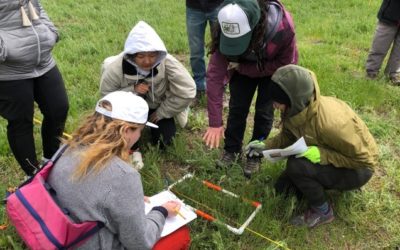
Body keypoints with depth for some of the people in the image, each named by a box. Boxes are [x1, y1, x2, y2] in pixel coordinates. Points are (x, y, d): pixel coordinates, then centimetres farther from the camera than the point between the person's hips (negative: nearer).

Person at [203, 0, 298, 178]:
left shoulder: (282, 27, -41)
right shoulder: (226, 30, -36)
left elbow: (285, 65, -26)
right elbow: (215, 74, -36)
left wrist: (242, 68, -31)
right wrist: (215, 122, -38)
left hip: (273, 68, -1)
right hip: (243, 67, 2)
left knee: (264, 110, -3)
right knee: (237, 107, 1)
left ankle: (255, 155, 18)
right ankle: (232, 150, 22)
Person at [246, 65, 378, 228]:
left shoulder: (329, 122, -38)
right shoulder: (296, 109, -17)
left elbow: (363, 158, -26)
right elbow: (287, 137, 2)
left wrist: (322, 155, -35)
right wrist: (266, 146, -14)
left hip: (359, 169, -7)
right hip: (325, 155, 7)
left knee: (297, 166, -29)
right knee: (283, 187, 5)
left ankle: (322, 211, -4)